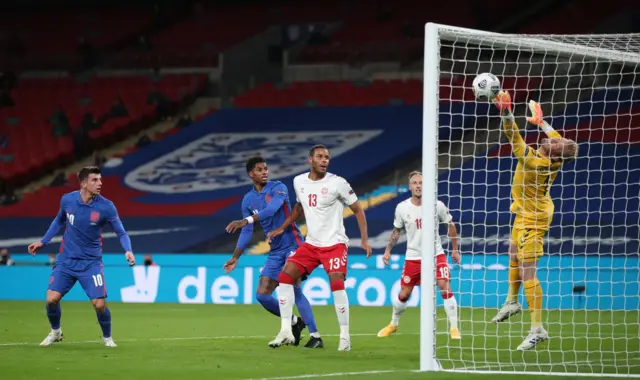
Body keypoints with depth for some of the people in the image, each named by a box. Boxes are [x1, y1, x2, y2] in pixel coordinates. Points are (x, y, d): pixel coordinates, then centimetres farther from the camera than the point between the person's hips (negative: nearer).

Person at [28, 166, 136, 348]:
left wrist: (128, 251, -25)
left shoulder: (106, 207, -13)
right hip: (66, 260, 2)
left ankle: (107, 337, 18)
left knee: (99, 304, -11)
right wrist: (43, 241, 14)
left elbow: (121, 233, -7)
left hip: (91, 262, -2)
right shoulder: (67, 200, -6)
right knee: (52, 299, -8)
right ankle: (55, 332, 22)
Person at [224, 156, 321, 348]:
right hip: (275, 252, 6)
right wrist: (235, 258, 12)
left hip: (292, 244, -6)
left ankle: (315, 336, -17)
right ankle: (294, 322, 20)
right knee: (262, 295, -1)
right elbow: (247, 232, 15)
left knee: (293, 288, -19)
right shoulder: (248, 199, 9)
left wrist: (246, 221, -37)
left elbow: (272, 209, -27)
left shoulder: (278, 188, -7)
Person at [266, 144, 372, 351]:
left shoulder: (337, 183, -11)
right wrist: (282, 228, 19)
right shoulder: (299, 181, 4)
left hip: (334, 243, -5)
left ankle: (345, 336, -10)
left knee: (337, 284, -21)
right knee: (285, 276, -7)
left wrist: (365, 239, -9)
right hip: (311, 243, 5)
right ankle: (286, 332, -2)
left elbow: (357, 210, -3)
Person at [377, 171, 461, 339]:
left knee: (445, 288, -17)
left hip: (436, 254, -1)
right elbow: (396, 231, 12)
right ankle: (393, 324, 31)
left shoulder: (437, 205, -9)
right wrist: (388, 250, 5)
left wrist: (455, 249, 5)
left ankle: (454, 328, -9)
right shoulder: (402, 208, -5)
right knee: (404, 294, 6)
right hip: (413, 257, 1)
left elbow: (450, 225, 5)